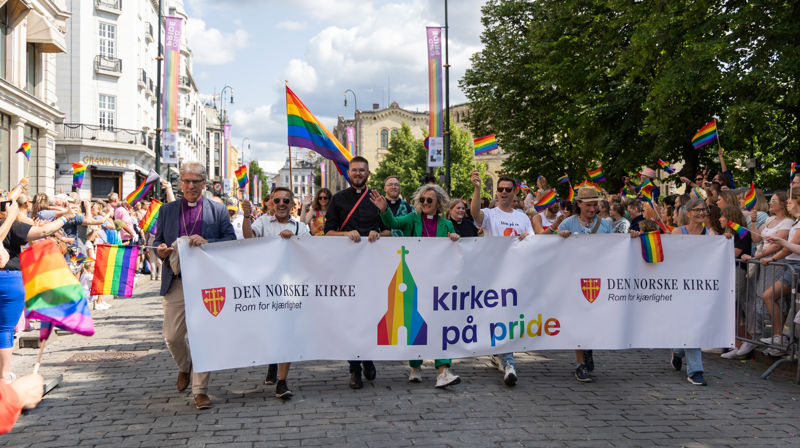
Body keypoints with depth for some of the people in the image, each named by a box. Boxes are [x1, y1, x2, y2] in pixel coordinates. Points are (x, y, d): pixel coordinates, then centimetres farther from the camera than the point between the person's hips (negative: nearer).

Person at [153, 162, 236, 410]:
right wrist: (160, 250, -7)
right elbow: (158, 240, 17)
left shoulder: (218, 210, 7)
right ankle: (184, 368, 36)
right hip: (176, 282, 2)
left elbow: (232, 241, 1)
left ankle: (200, 390, 7)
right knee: (172, 336, 4)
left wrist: (207, 242, -16)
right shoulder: (167, 210, 14)